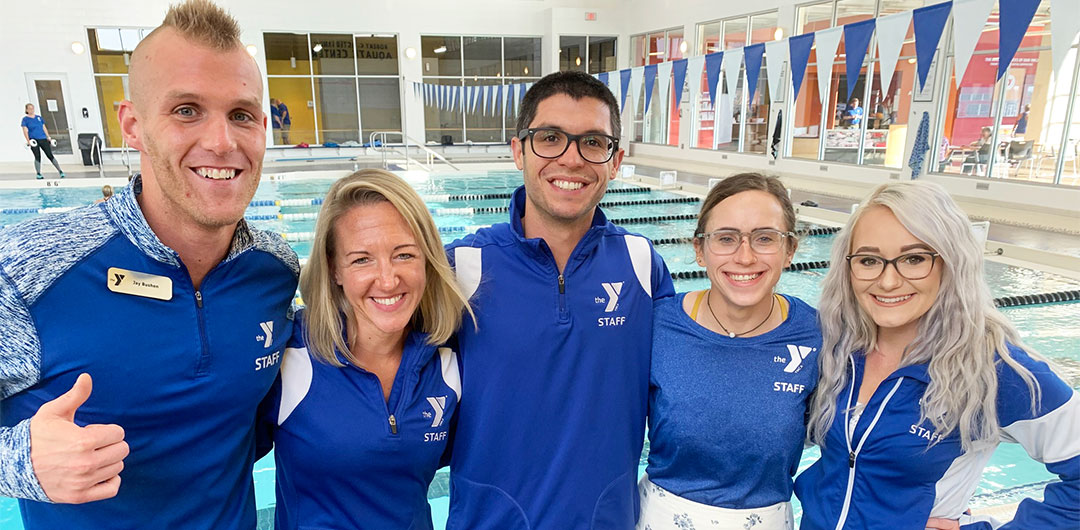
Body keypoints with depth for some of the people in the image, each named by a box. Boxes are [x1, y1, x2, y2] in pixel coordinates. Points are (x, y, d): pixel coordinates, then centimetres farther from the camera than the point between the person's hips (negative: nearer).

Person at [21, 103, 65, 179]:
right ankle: (38, 174, 1)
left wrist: (48, 137, 8)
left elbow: (44, 128, 16)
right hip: (34, 141, -2)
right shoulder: (25, 119, 3)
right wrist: (28, 141, -14)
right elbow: (25, 131, -3)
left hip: (43, 139, 2)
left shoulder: (39, 117, 14)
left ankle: (60, 171, -2)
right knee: (37, 157, -6)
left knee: (50, 155, -2)